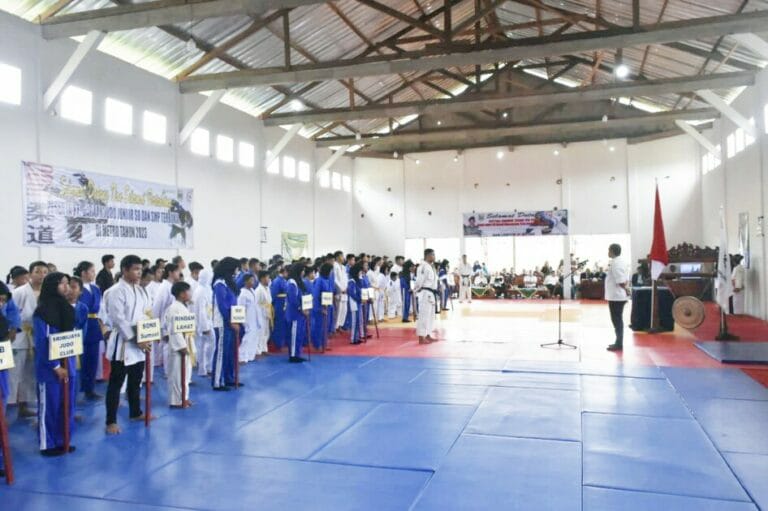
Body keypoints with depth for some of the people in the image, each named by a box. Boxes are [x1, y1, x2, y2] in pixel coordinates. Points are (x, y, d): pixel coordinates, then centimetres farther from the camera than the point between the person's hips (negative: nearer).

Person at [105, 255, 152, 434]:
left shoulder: (141, 290, 9)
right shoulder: (116, 291, -15)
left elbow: (148, 313, 14)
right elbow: (119, 320, -20)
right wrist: (136, 340, -20)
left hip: (140, 343, 8)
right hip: (123, 343, -7)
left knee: (136, 381, 19)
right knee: (116, 383, 1)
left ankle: (135, 412, 34)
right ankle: (111, 421, 9)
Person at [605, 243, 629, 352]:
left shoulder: (614, 263, -18)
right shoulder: (621, 261, 13)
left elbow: (620, 281, -23)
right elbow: (626, 279, 16)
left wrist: (625, 290, -9)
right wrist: (625, 289, 7)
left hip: (615, 296, -10)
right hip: (620, 295, 10)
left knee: (616, 320, -3)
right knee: (618, 319, 15)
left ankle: (619, 344, 2)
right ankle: (619, 342, 22)